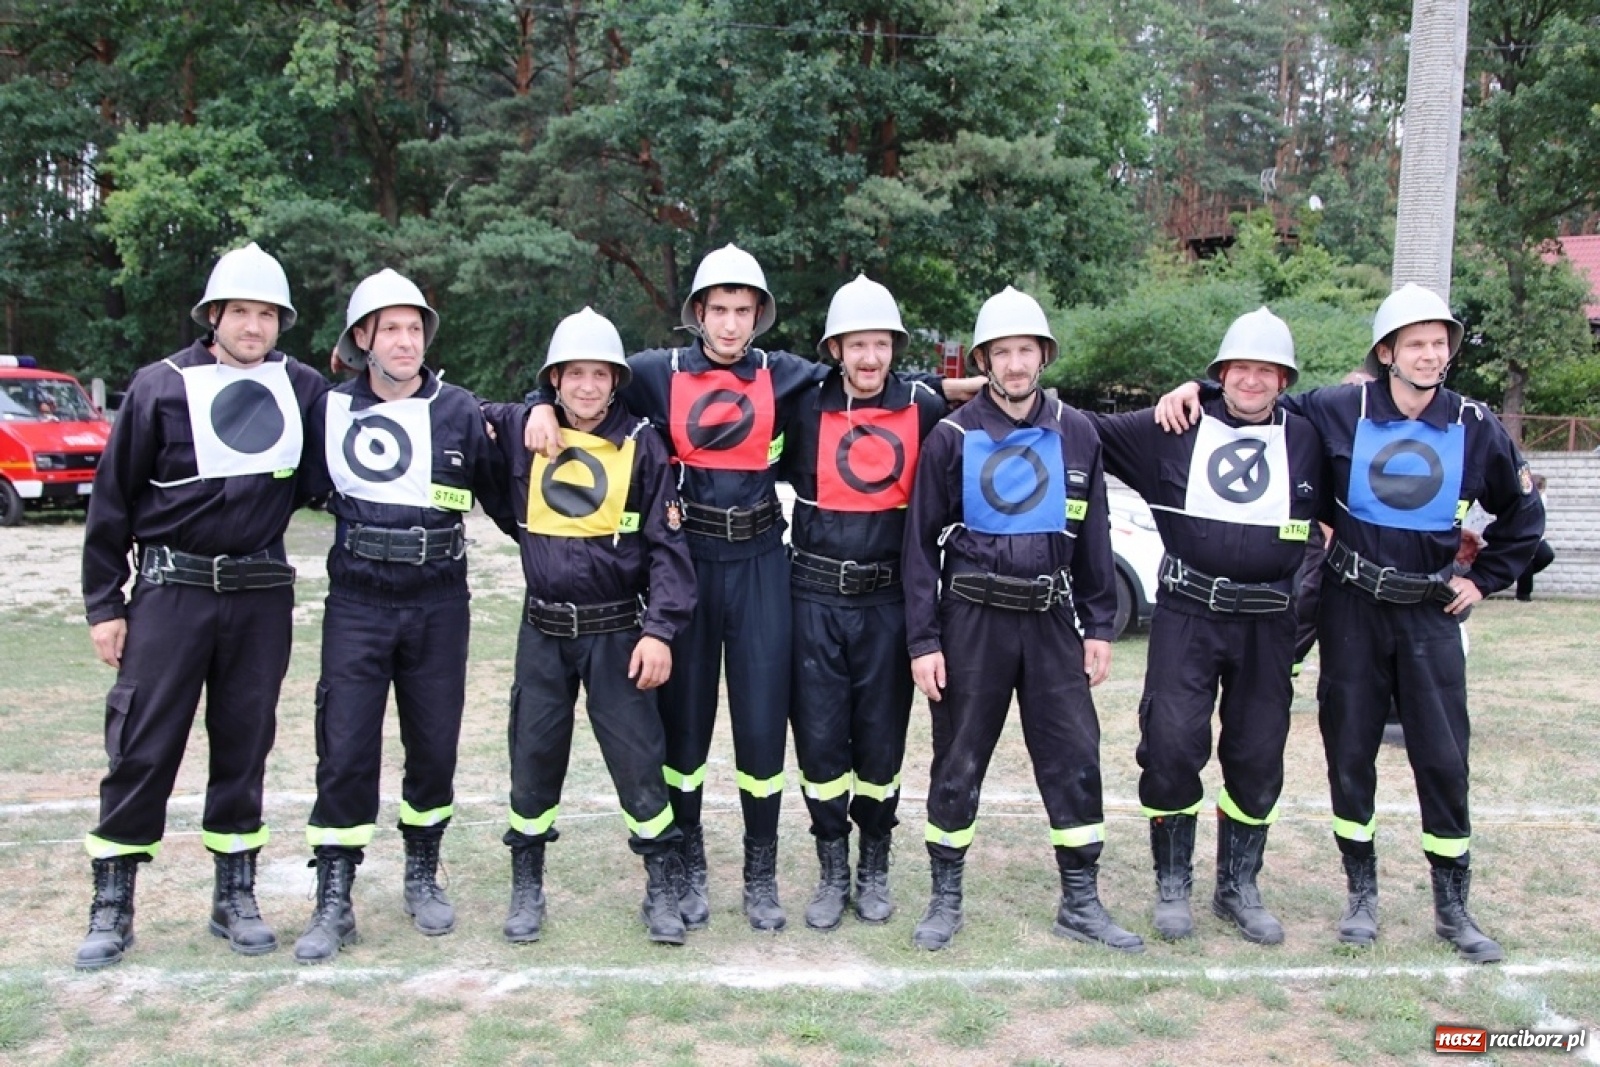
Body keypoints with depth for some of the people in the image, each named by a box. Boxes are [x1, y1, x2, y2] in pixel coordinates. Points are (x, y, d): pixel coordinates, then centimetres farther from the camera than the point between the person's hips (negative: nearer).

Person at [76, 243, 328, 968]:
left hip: (261, 595, 2)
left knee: (244, 746, 10)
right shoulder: (163, 387, -3)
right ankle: (112, 904, 16)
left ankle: (236, 896, 23)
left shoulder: (302, 388, 4)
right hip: (171, 590, -2)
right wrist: (103, 604, -1)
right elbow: (112, 500, 0)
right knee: (142, 749, 1)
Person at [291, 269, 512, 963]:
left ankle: (423, 876, 29)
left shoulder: (460, 412, 1)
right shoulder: (330, 412, 3)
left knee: (434, 747, 10)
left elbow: (506, 499, 6)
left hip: (439, 605, 0)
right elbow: (300, 486, 16)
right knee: (345, 750, -2)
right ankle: (334, 901, 10)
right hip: (357, 606, 0)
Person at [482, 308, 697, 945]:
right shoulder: (522, 431, 2)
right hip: (544, 632, 3)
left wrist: (659, 630, -12)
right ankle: (527, 886, 29)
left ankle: (663, 888, 16)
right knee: (532, 759, 11)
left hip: (617, 633, -2)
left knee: (639, 760, 0)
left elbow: (666, 545, -5)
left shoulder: (641, 444, -5)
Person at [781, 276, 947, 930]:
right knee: (819, 739, 5)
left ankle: (875, 870, 27)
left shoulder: (923, 408, -2)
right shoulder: (807, 407, 0)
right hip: (816, 598, 0)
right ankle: (833, 872, 22)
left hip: (887, 600, 0)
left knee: (880, 740, 9)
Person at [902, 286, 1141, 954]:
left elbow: (1093, 537, 10)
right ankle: (946, 899, 21)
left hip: (1050, 619, 3)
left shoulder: (1075, 435, 5)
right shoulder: (952, 439, -3)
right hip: (974, 621, -2)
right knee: (958, 764, 6)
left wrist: (1099, 626, 6)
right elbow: (921, 545, -2)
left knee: (1074, 759, 5)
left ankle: (1081, 903, 20)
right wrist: (923, 641, -6)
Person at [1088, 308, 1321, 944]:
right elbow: (1090, 432, 6)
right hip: (1185, 615, -1)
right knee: (1171, 747, -4)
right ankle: (1172, 885, 15)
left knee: (1257, 760, 9)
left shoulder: (1308, 441, 5)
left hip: (1267, 624, 2)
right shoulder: (1175, 429, 3)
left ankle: (1238, 888, 27)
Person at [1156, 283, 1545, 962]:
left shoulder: (1474, 427, 0)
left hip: (1430, 614, 1)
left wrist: (1485, 578, 8)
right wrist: (1198, 388, -11)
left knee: (1443, 758, 3)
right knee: (1350, 753, 6)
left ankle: (1453, 907, 19)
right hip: (1353, 609, -1)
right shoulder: (1341, 411, -5)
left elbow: (1523, 513, 14)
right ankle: (1362, 894, 23)